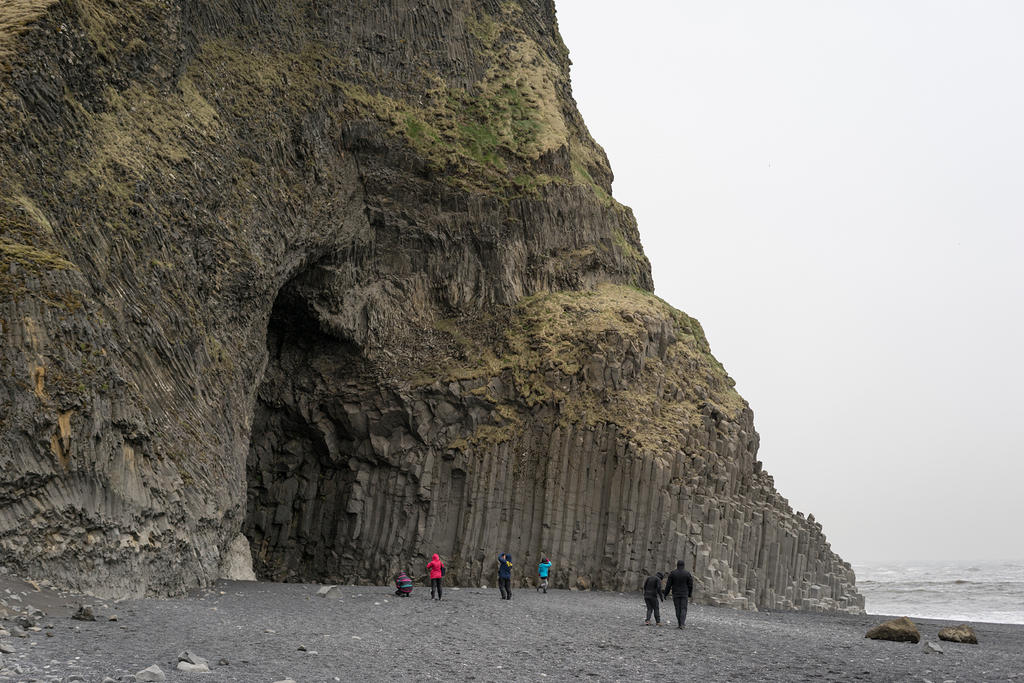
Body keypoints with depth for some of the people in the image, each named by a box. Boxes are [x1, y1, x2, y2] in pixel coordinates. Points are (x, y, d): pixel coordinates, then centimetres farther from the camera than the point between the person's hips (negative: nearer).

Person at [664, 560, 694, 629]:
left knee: (678, 609, 7)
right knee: (683, 609, 2)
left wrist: (665, 594, 5)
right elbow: (690, 585, 0)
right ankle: (682, 623, -15)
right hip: (684, 594, 0)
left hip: (675, 594, 0)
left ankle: (680, 624, 7)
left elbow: (668, 585, -2)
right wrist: (690, 594, 12)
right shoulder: (687, 574, -3)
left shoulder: (672, 574, -3)